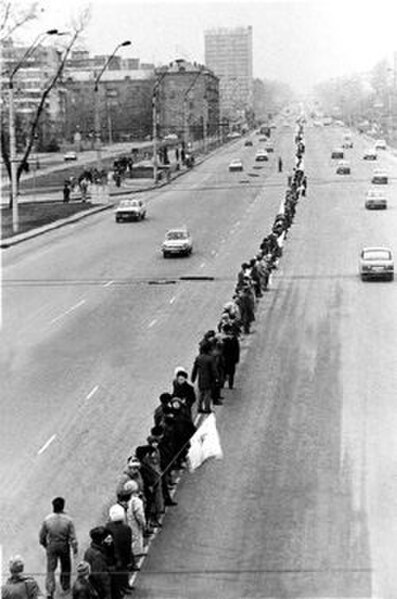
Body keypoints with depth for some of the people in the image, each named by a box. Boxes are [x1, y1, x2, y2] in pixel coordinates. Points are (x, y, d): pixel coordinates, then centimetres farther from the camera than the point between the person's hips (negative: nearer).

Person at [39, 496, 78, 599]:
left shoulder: (47, 519, -12)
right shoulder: (68, 520, -15)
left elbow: (42, 536, -1)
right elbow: (72, 536, -11)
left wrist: (44, 544, 17)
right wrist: (75, 547, 2)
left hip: (51, 546, 0)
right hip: (64, 545, 0)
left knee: (50, 568, 5)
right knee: (66, 566, 22)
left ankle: (49, 590, -5)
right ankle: (65, 585, 37)